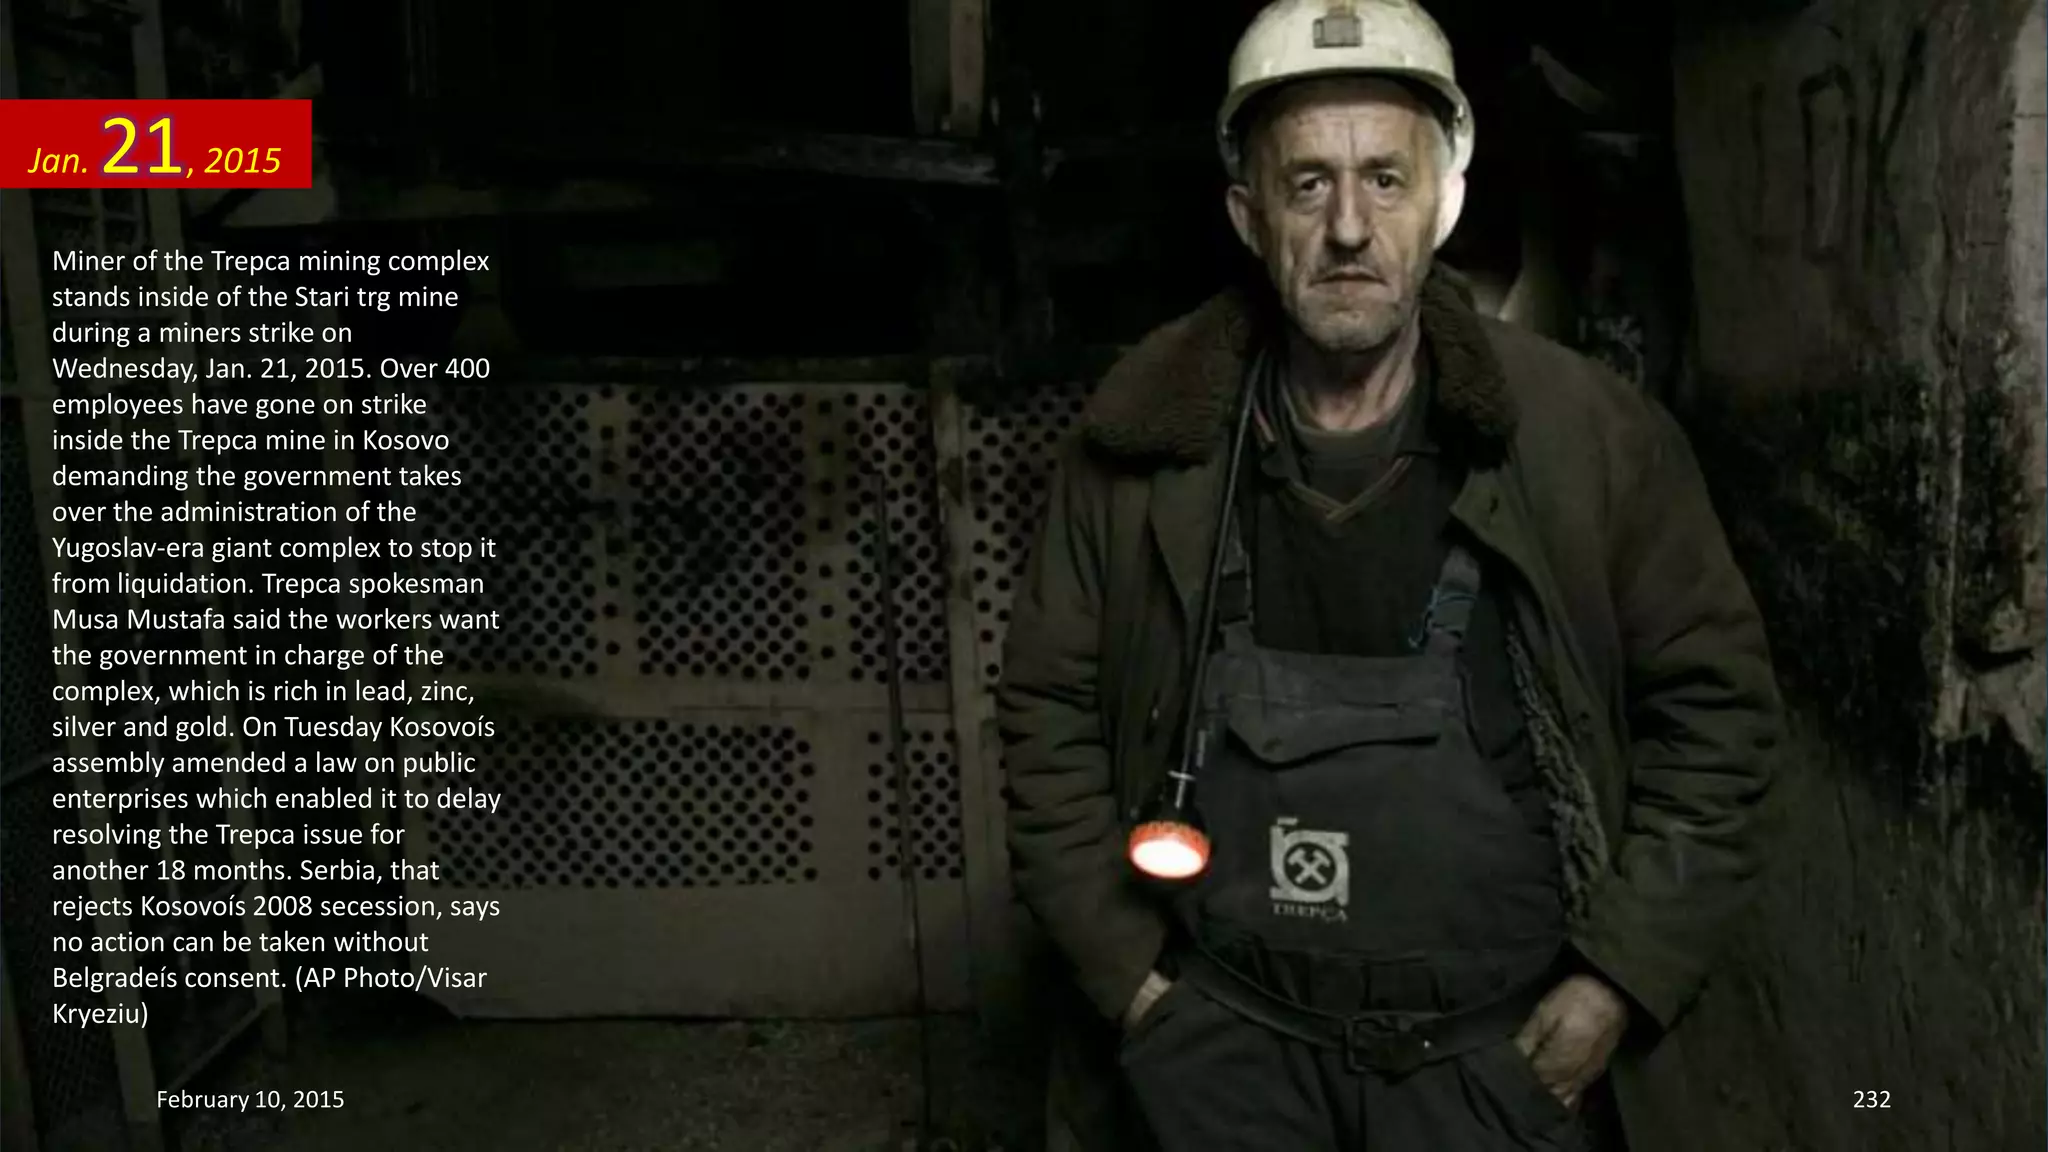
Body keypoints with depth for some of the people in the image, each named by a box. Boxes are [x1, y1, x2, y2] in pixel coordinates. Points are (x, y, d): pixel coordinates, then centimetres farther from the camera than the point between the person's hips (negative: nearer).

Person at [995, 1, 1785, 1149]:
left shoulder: (1593, 435, -8)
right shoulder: (1144, 441, -7)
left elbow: (1715, 701, -1)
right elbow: (1049, 710, 1)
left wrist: (1623, 977, -6)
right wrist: (1124, 967, -3)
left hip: (1503, 1051, 0)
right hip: (1220, 1039, 1)